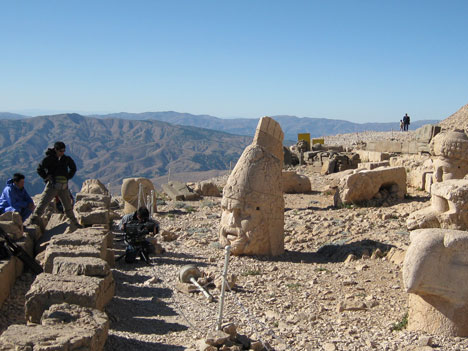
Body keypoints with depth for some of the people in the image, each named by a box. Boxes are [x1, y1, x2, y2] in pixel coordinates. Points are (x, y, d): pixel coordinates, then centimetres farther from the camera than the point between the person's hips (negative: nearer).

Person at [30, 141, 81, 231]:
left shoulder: (66, 159, 9)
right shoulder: (48, 159, -4)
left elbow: (73, 168, 24)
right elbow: (39, 169, 2)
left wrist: (68, 177, 12)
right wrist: (47, 177, -6)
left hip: (64, 187, 4)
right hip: (52, 185, -4)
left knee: (68, 205, 11)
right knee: (43, 203, -11)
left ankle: (74, 223, 21)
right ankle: (34, 220, -6)